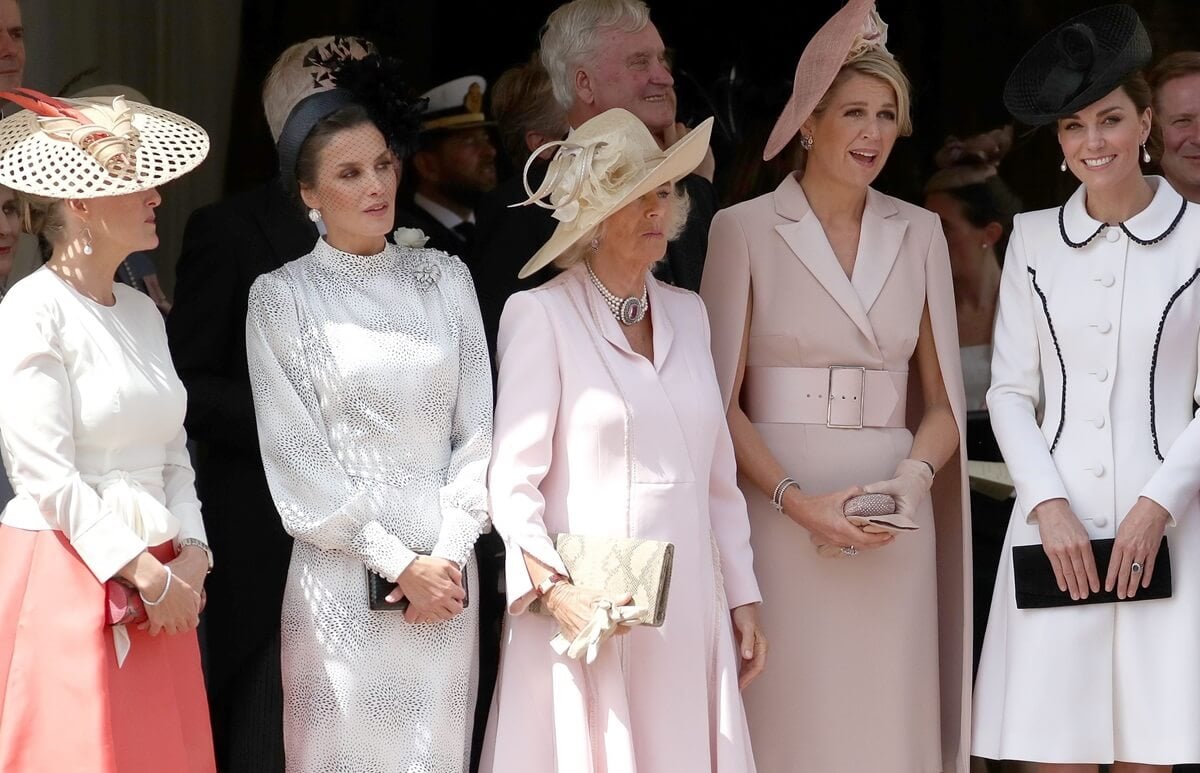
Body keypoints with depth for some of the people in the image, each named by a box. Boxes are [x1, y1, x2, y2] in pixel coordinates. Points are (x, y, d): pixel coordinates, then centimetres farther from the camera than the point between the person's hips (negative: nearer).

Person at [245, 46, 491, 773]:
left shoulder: (445, 277, 9)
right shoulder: (283, 296, 0)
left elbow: (477, 428, 6)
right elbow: (296, 456, -5)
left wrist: (450, 552, -6)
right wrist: (399, 563, -10)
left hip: (446, 566, 3)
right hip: (343, 572, -3)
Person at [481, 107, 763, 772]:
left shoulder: (687, 314, 14)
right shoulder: (541, 314, -4)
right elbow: (511, 480, -8)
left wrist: (742, 597, 14)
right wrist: (554, 587, -20)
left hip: (688, 617, 5)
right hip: (587, 613, -5)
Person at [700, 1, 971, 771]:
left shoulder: (920, 234, 11)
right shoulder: (745, 230, 0)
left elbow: (941, 398, 13)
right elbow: (721, 402, -1)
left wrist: (915, 476, -8)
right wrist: (796, 500, -14)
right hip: (781, 513, -3)